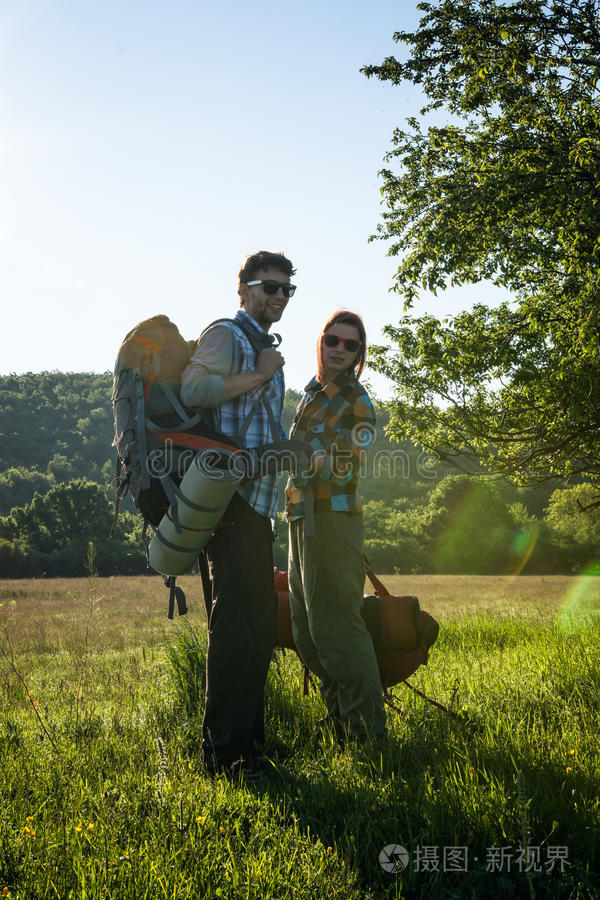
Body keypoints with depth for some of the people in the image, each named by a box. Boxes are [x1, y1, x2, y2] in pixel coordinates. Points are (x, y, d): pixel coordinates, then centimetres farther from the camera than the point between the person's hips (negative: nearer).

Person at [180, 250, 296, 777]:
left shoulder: (264, 347, 26)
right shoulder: (227, 335, -4)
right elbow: (193, 389, -23)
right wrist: (260, 377, -15)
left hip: (256, 502, 10)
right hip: (232, 498, -10)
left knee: (260, 623, 12)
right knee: (236, 620, -12)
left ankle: (250, 741, 20)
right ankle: (223, 751, -7)